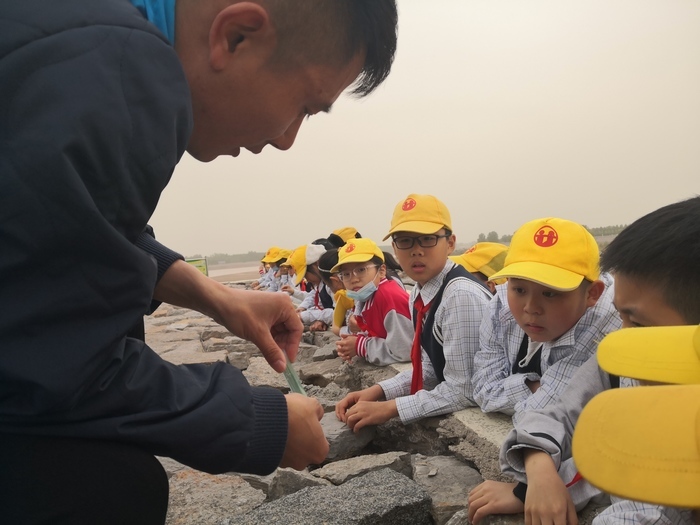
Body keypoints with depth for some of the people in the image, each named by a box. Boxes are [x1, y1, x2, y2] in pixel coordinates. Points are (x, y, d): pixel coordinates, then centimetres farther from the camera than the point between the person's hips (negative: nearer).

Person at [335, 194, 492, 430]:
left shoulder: (462, 296, -25)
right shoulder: (418, 294, 2)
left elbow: (463, 391, -23)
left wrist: (388, 408, -18)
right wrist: (378, 391, -1)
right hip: (449, 414, 7)